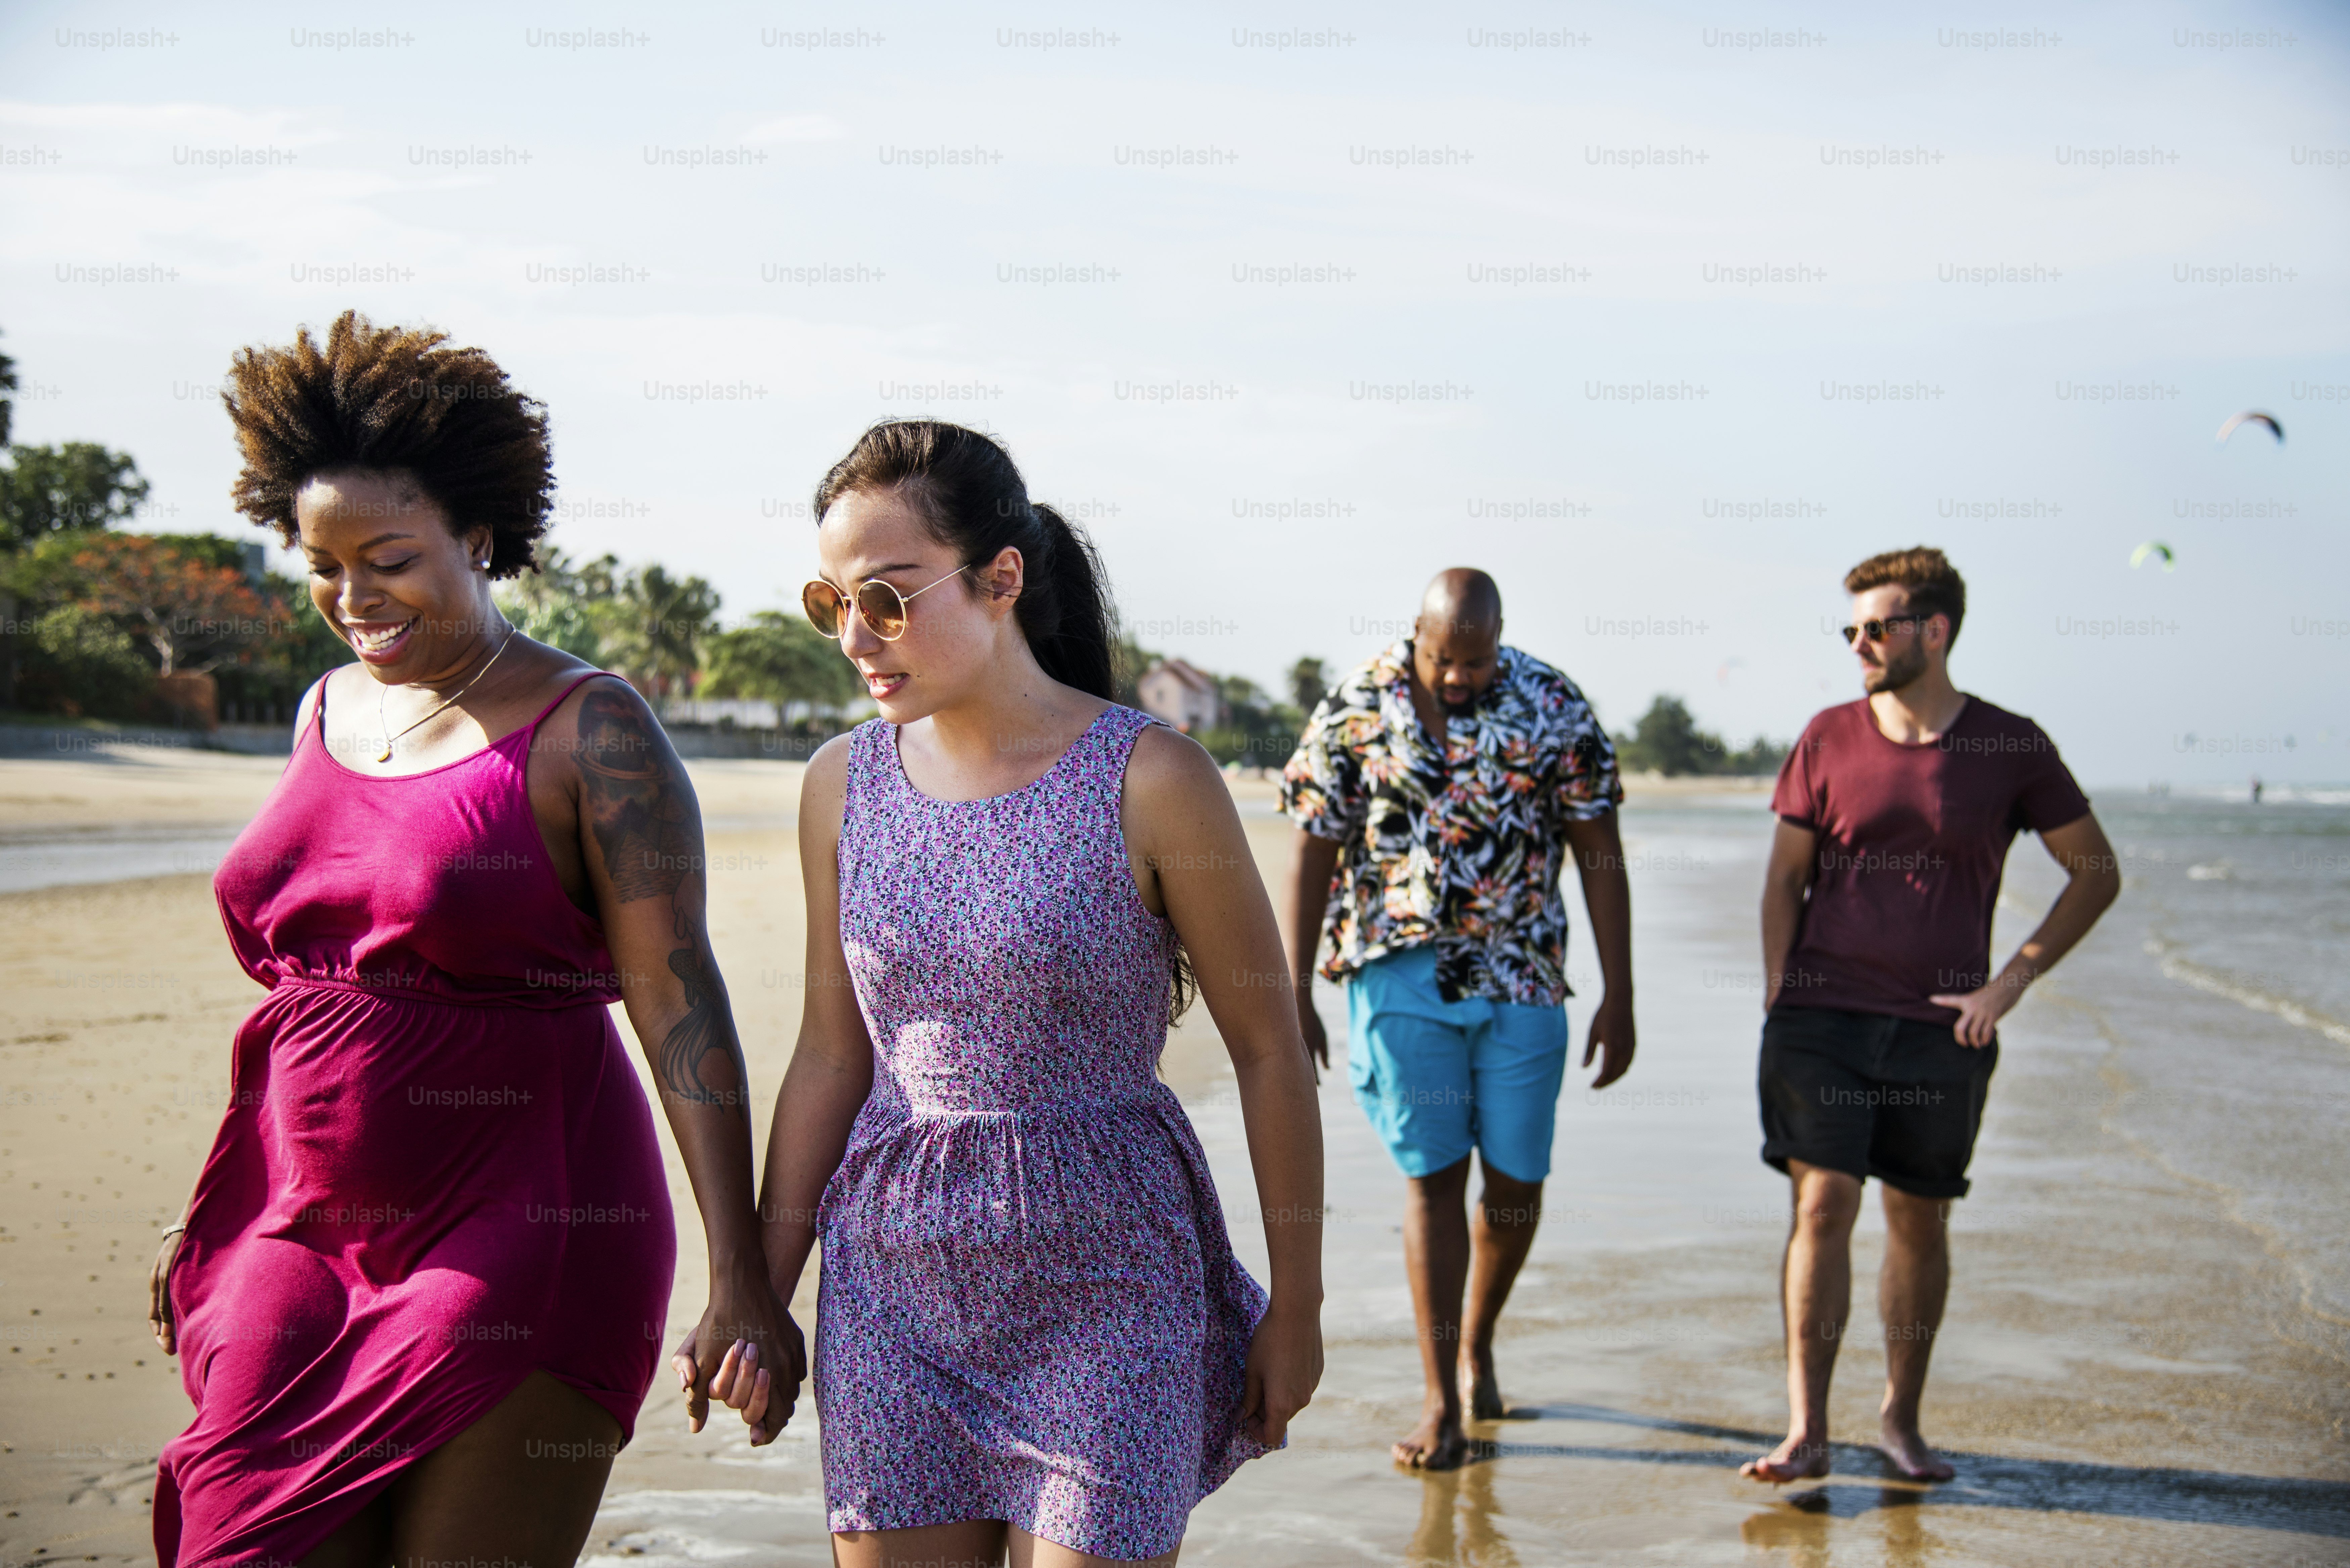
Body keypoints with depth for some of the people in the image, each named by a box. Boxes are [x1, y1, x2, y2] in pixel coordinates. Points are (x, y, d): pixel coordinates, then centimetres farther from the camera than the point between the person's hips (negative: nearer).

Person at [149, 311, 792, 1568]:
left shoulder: (590, 733, -9)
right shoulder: (328, 711, 11)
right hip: (300, 1235, 6)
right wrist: (216, 1216, 21)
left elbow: (679, 1004, -14)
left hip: (515, 1239, -6)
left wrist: (741, 1284, -20)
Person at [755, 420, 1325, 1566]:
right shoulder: (843, 784, 3)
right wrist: (759, 1292, 10)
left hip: (1102, 1275, -4)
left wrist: (1297, 1304, 0)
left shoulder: (1149, 781, -11)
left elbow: (1269, 1049, -4)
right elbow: (832, 1054, 11)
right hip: (892, 1274, 4)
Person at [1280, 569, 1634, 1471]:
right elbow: (1312, 856, 1)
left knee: (1517, 1181, 5)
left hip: (1522, 980, 1)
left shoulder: (1553, 708, -3)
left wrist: (1619, 995, -2)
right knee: (1432, 1178, -1)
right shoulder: (1353, 711, -3)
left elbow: (1598, 854, 0)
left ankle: (1477, 1345, 32)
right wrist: (1293, 997, -1)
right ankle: (1441, 1401, 7)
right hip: (1401, 979, -1)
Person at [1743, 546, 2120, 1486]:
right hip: (1822, 1019, 0)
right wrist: (1778, 993, 0)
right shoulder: (1829, 739, 3)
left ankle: (1901, 1419, 26)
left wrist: (2011, 980, -2)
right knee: (1822, 1204, -8)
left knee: (1920, 1222, 9)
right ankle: (1806, 1433, -3)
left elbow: (2097, 873, 6)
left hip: (1941, 1031, 0)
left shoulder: (2010, 748, -1)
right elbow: (1785, 878, 9)